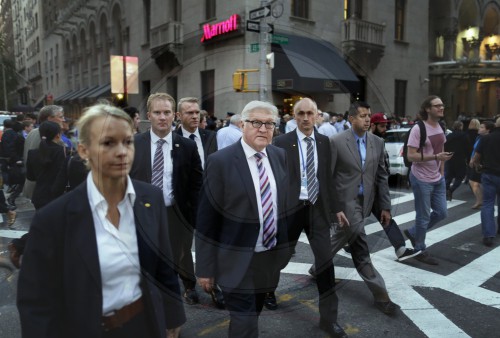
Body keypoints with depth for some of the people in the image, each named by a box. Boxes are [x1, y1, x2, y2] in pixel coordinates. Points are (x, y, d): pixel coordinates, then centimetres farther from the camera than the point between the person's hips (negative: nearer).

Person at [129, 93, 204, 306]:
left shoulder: (187, 146, -5)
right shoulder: (134, 144, -3)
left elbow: (196, 184, -1)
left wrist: (192, 215, -5)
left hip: (176, 214, 0)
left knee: (181, 259, 17)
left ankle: (189, 287, 48)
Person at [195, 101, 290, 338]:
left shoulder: (281, 156, 3)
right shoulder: (220, 161, -14)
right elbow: (206, 219, -12)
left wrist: (286, 246, 12)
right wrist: (205, 267, -10)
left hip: (271, 257, 6)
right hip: (238, 260, -5)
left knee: (253, 316, 23)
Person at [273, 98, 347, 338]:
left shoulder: (325, 142, 5)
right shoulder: (282, 142, -5)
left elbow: (328, 176, 8)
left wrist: (331, 206, 6)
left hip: (318, 208, 2)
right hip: (291, 208, -2)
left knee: (325, 260, 0)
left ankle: (328, 317, 12)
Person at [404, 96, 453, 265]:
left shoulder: (440, 127, 7)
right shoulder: (418, 129, -18)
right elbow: (411, 156, -21)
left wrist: (442, 173, 12)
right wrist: (436, 157, -28)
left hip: (438, 179, 8)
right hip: (422, 180, -8)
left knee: (441, 212, 14)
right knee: (423, 216, 2)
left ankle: (412, 232, 32)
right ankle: (420, 250, 20)